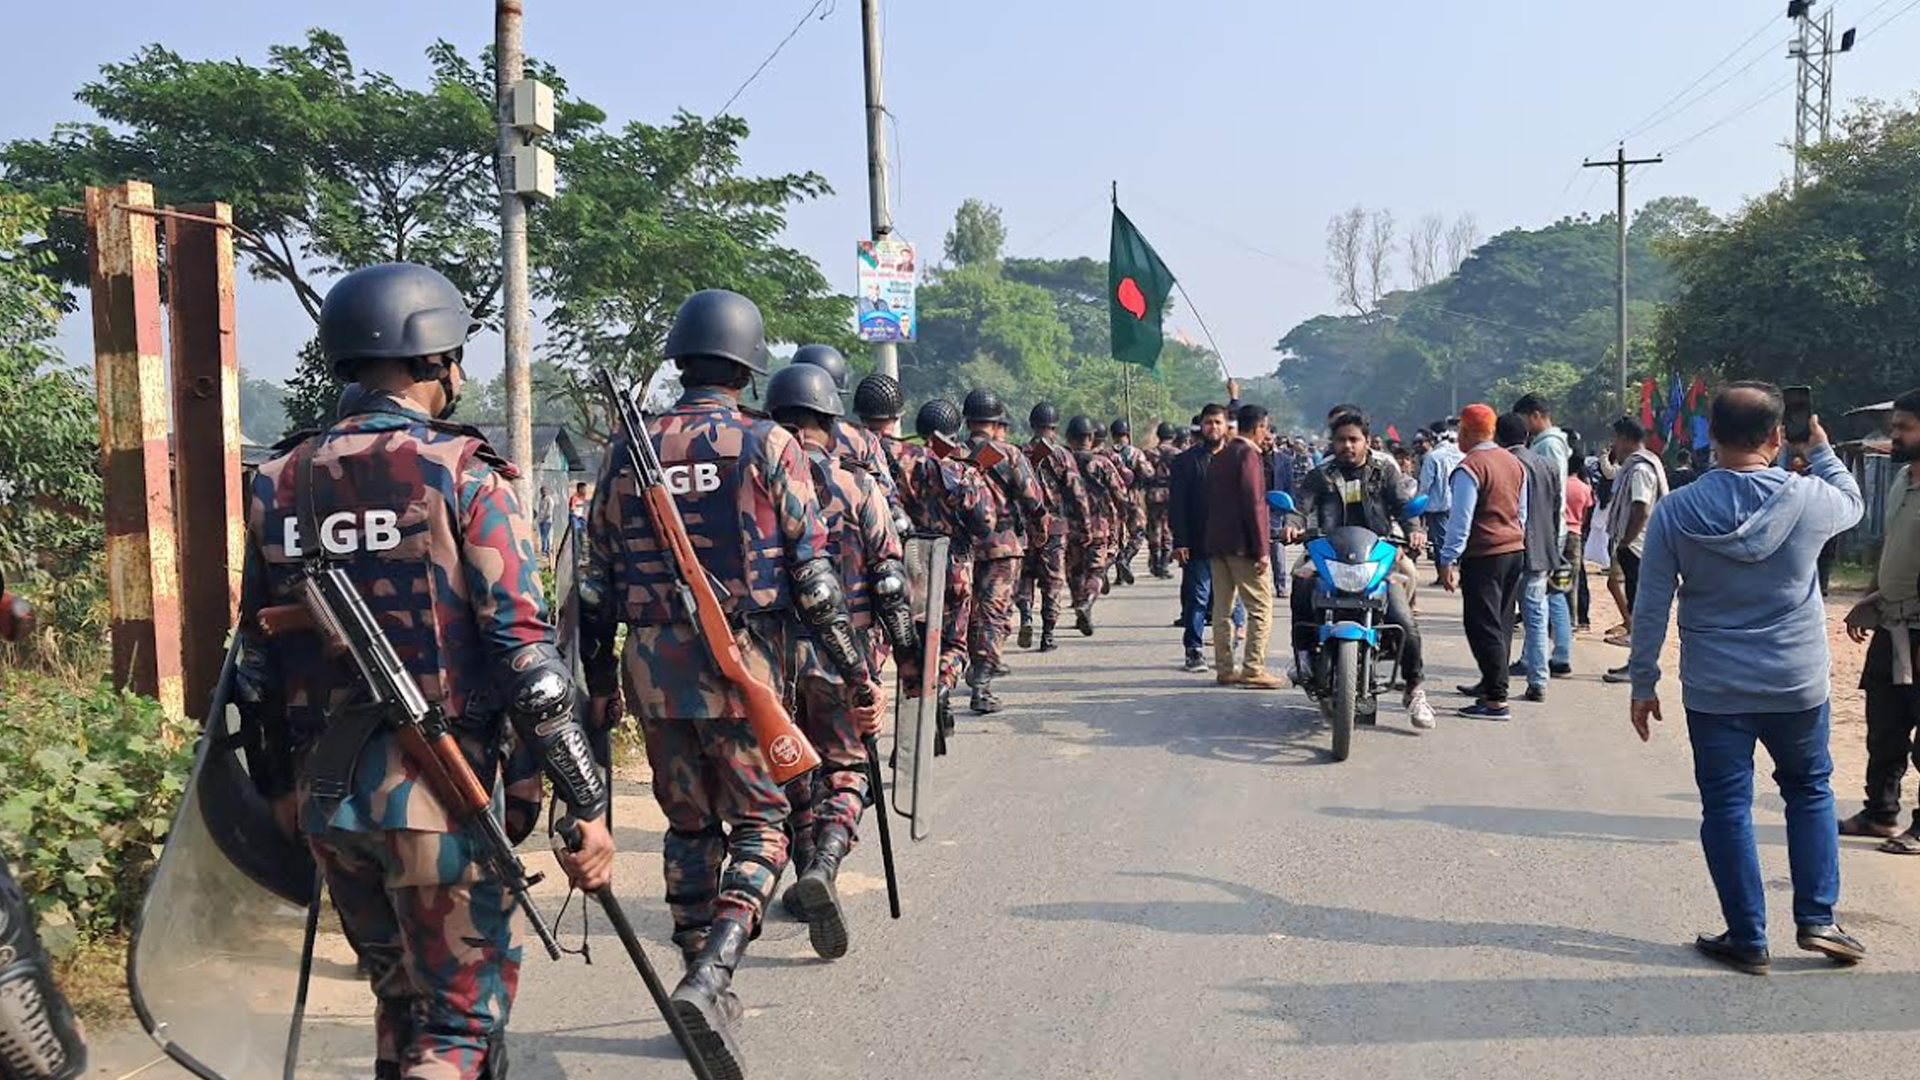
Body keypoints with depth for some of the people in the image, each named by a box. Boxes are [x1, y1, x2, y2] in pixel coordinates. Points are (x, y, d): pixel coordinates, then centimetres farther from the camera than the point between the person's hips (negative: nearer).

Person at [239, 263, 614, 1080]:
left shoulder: (278, 482, 7)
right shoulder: (462, 474, -10)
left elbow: (258, 658, 13)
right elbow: (523, 648, -15)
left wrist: (279, 782, 26)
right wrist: (585, 804, -11)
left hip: (325, 787, 6)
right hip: (438, 791, -6)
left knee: (401, 1003, 23)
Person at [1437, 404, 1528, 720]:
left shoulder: (1469, 468, -15)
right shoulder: (1514, 463, 11)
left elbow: (1460, 519, -17)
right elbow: (1522, 512, 18)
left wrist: (1448, 560, -13)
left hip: (1483, 555, -9)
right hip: (1515, 551, 9)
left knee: (1483, 626, -6)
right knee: (1501, 623, 18)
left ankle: (1496, 700, -8)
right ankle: (1490, 683, 31)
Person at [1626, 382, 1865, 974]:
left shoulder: (1676, 511, -10)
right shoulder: (1809, 499, -10)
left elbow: (1650, 608, -7)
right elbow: (1853, 503, 17)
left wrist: (1643, 685, 2)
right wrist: (1821, 449, 28)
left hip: (1714, 691, -1)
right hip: (1798, 684, 1)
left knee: (1727, 808, 8)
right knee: (1809, 790, 22)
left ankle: (1747, 938, 14)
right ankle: (1817, 919, 21)